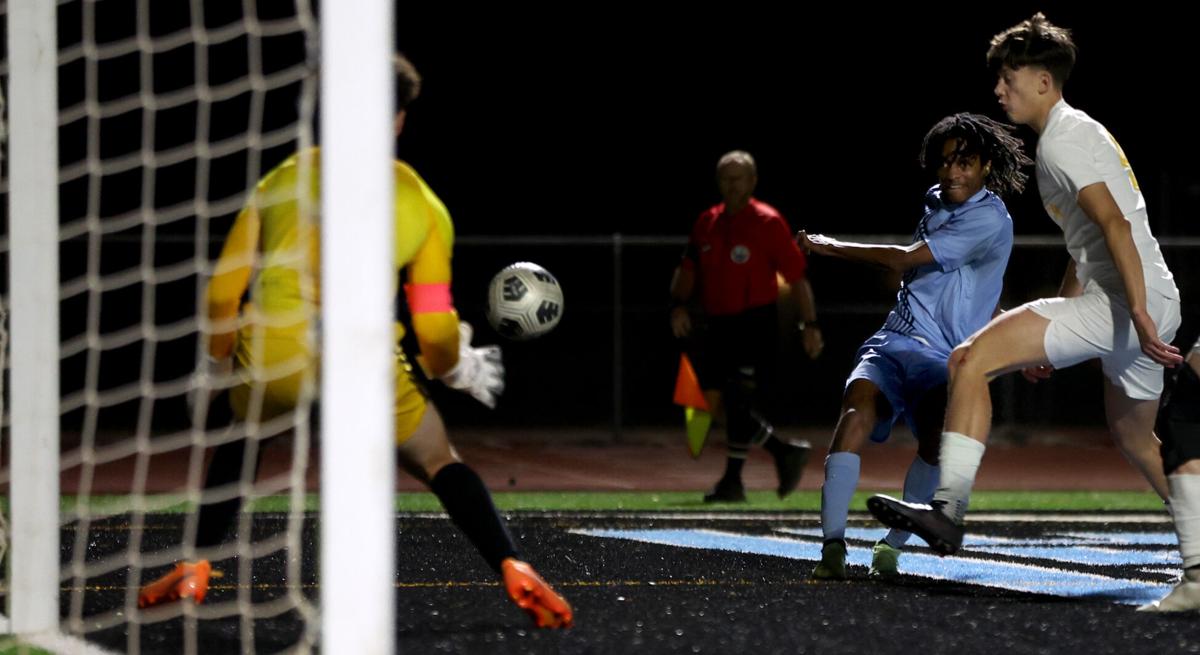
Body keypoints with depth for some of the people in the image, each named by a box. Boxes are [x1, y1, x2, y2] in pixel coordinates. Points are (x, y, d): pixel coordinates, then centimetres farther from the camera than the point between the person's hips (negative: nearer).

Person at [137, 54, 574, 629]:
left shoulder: (282, 180, 18)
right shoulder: (422, 204, 14)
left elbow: (222, 292, 18)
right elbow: (434, 330, 11)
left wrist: (226, 365, 33)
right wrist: (459, 370, 32)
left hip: (269, 357, 1)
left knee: (238, 438, 32)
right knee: (439, 463, 16)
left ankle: (193, 570, 24)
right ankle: (513, 571, -2)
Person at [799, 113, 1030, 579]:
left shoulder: (989, 220, -9)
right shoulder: (937, 201, 16)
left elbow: (905, 259, -13)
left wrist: (830, 247, -4)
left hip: (946, 360, -4)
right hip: (894, 341, 4)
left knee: (937, 434, -27)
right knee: (859, 405, -23)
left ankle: (891, 546, -10)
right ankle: (833, 545, -31)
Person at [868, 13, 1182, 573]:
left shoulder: (1061, 139, -7)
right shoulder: (1080, 132, 24)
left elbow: (1115, 224, -20)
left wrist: (1139, 314, -28)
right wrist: (1050, 339, 32)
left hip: (1121, 301, -10)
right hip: (1154, 304, 10)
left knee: (970, 360, -17)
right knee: (1134, 438, 28)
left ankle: (948, 509, -26)